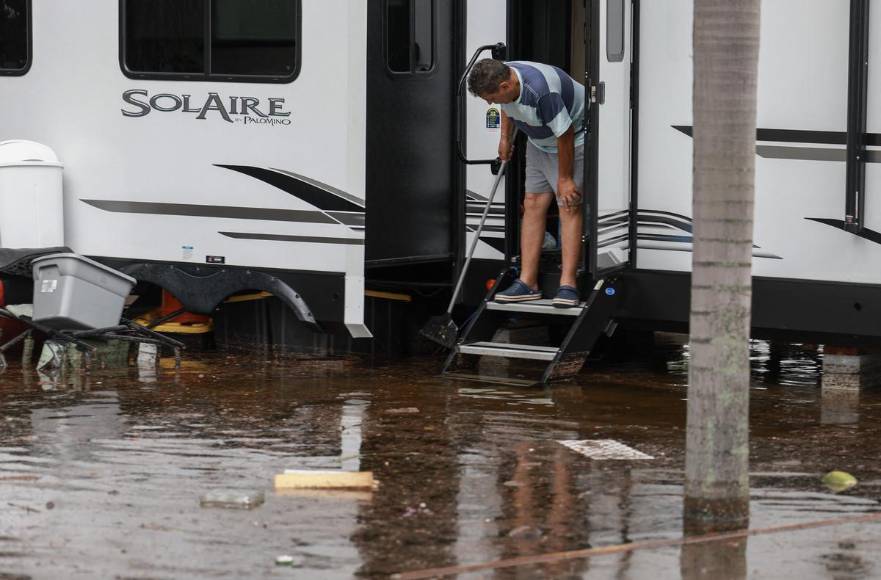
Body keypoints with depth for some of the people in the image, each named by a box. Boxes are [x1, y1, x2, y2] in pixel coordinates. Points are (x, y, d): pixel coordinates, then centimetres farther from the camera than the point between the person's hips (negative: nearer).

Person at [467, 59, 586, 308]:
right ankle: (527, 282, 1)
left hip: (574, 138, -8)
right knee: (533, 205, 1)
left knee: (569, 208, -14)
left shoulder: (540, 91, -38)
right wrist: (505, 137, 13)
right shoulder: (504, 79, -13)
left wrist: (565, 179, -20)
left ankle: (568, 285, -18)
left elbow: (565, 135, -28)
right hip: (540, 142, 8)